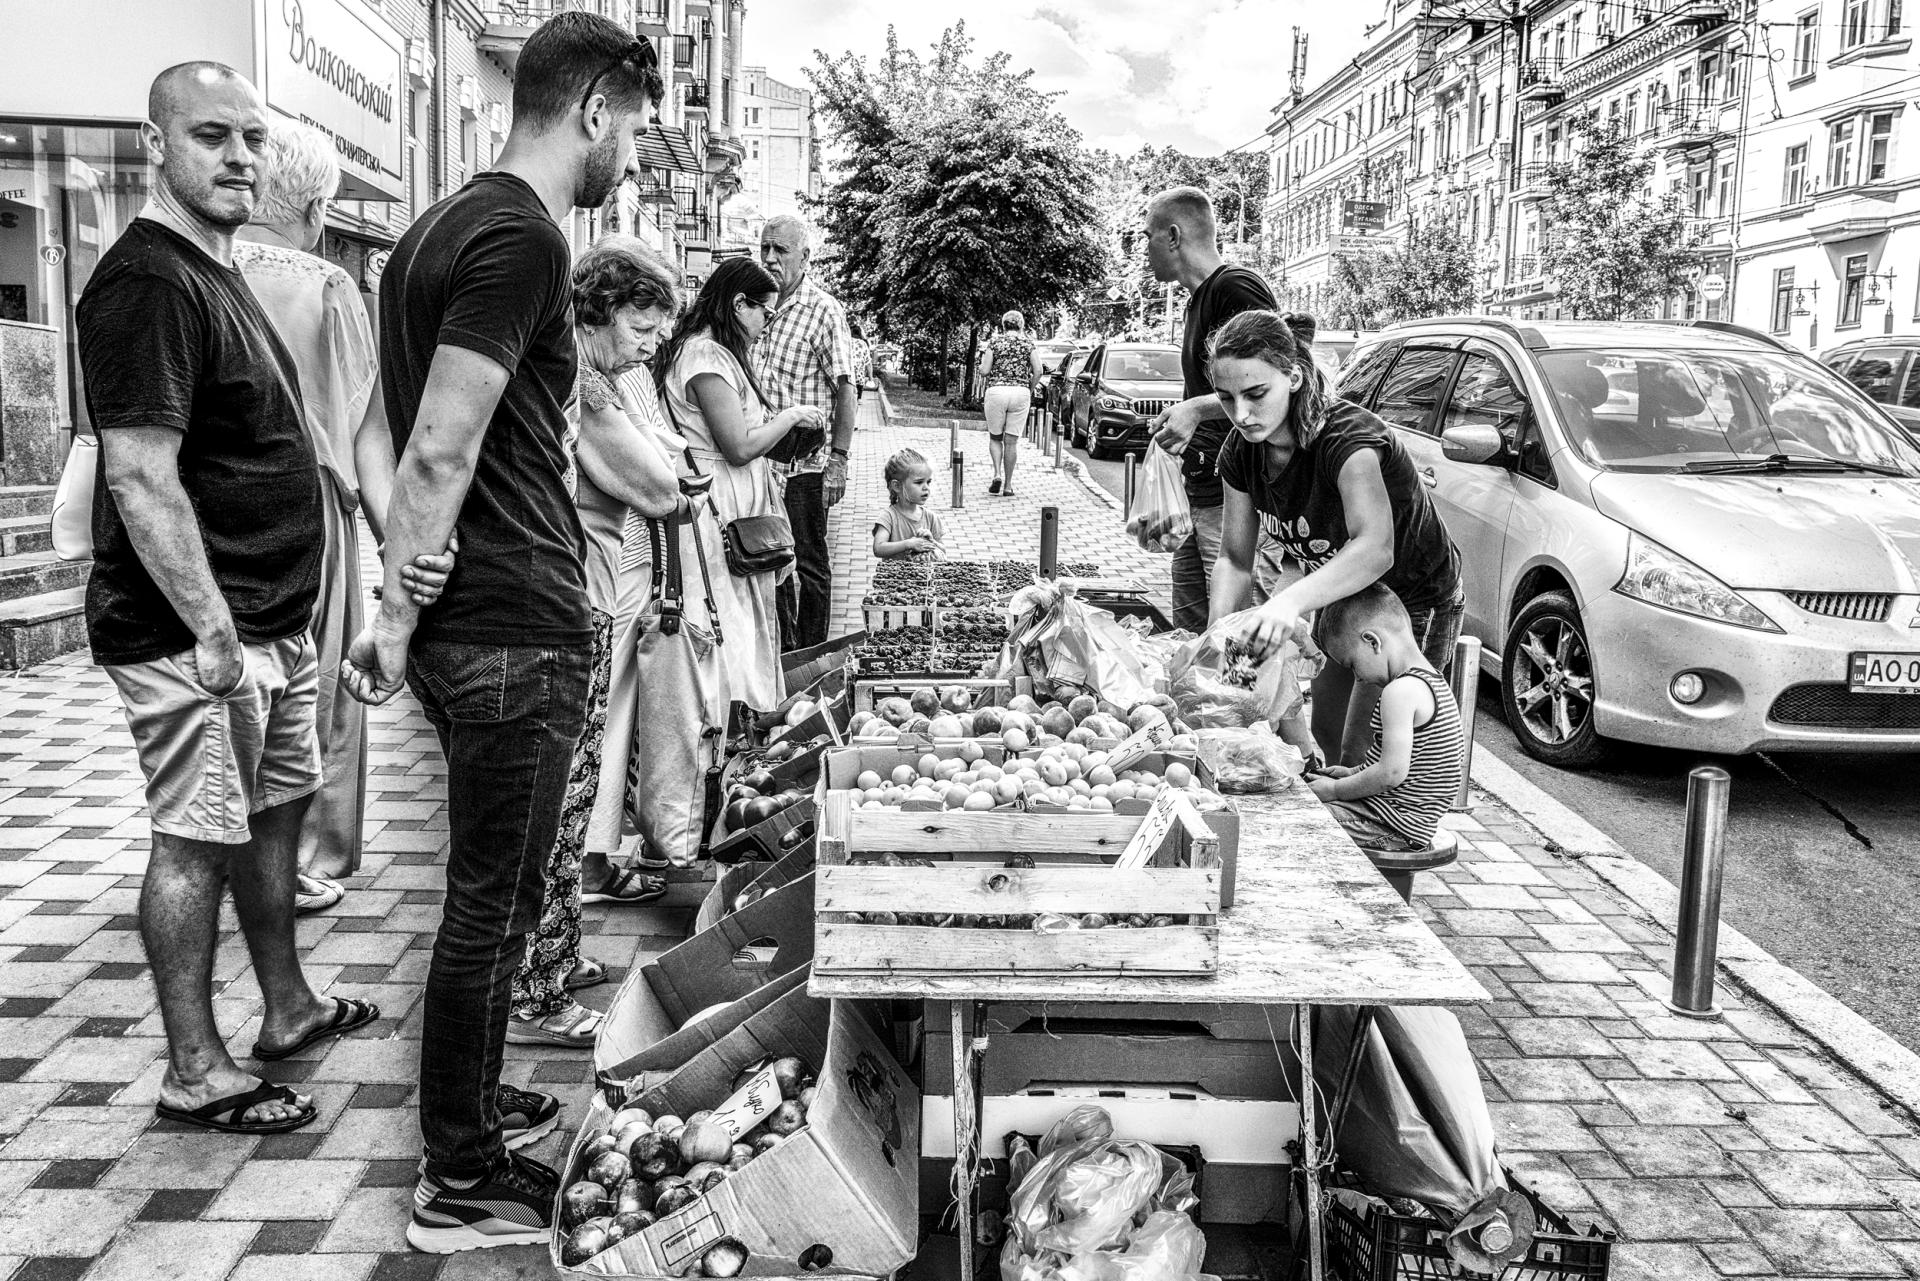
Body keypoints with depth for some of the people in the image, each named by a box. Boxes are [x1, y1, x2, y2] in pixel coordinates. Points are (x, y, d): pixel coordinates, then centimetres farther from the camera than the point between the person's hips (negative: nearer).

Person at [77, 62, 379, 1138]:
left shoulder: (222, 274, 16)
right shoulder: (148, 282, -16)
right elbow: (141, 476, -22)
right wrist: (211, 628, -24)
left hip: (271, 623, 10)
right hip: (195, 634, -10)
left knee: (278, 808, 18)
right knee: (197, 840, -2)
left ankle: (288, 1008, 33)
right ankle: (195, 1072, 10)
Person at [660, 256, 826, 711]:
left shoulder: (721, 353, 18)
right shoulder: (706, 356, -16)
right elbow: (739, 447, -19)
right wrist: (791, 415, -7)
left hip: (744, 506, 10)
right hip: (723, 506, -10)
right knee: (733, 619, -6)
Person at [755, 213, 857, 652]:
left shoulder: (823, 311, -8)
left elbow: (846, 391, -11)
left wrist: (838, 459, -18)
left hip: (804, 462, -6)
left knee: (809, 563, 2)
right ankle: (786, 651, 27)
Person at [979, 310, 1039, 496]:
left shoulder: (995, 342, 3)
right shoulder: (1027, 343, 6)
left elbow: (984, 371, -1)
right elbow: (1038, 370, -2)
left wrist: (983, 362, 21)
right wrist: (1030, 390, 13)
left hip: (996, 390, -1)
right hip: (1021, 392, 1)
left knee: (995, 437, 14)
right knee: (1012, 441, 5)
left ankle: (997, 474, -7)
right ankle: (1008, 485, 7)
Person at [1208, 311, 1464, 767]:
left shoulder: (1347, 434, -34)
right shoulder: (1242, 452, -12)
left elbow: (1375, 549, -50)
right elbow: (1235, 560, -8)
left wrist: (1291, 601, -65)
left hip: (1419, 604, -7)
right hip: (1346, 598, 7)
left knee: (1361, 756, -7)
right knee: (1324, 737, 14)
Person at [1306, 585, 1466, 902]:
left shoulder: (1399, 690, -20)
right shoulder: (1433, 682, 11)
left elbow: (1393, 772, -26)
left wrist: (1335, 789, -13)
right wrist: (1354, 774, 14)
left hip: (1394, 827, -11)